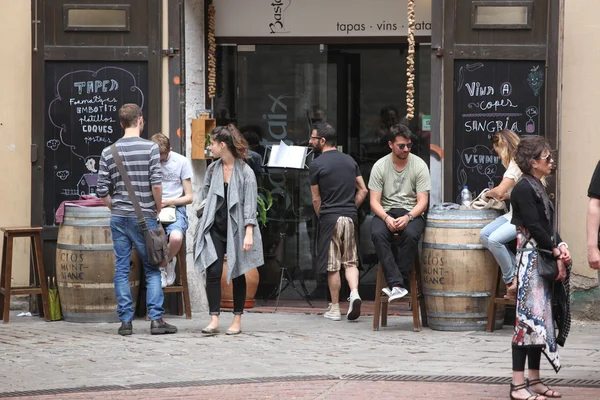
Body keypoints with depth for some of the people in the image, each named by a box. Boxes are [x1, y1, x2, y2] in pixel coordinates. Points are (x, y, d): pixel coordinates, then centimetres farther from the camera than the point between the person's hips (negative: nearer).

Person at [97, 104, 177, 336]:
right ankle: (156, 319, -1)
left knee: (121, 270, 6)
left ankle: (125, 321, 6)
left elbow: (102, 190, 2)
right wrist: (158, 210, 2)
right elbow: (156, 184, -13)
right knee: (152, 269, 5)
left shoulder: (109, 152, 4)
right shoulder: (150, 147, -7)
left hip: (119, 218, 3)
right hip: (144, 217, -3)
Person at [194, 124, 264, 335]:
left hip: (236, 228, -4)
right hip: (215, 228, 4)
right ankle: (214, 320, -11)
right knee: (213, 272, -9)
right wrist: (202, 225, 16)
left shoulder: (245, 172, -7)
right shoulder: (212, 169, 9)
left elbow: (250, 205, -10)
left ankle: (237, 320, 15)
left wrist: (249, 233, -18)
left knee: (237, 274, 6)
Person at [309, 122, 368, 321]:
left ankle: (335, 309, 8)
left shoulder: (317, 164, -6)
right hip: (351, 216, 4)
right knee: (350, 261, 11)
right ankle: (354, 293, -13)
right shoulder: (350, 160, 10)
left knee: (332, 266, 3)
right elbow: (363, 190, 10)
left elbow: (316, 199, -2)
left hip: (330, 217, -4)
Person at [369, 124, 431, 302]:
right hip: (385, 212, 1)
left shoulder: (419, 165, -1)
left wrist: (407, 217, -23)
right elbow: (374, 202, -1)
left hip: (411, 212, -1)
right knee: (377, 234, -33)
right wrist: (387, 218, -21)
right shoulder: (380, 166, 2)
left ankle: (397, 285, -27)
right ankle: (397, 285, -37)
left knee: (410, 234, -36)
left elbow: (422, 201, -4)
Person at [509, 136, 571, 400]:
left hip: (544, 261, 10)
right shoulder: (523, 189, -13)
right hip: (529, 260, -10)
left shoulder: (537, 188, 16)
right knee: (529, 318, -9)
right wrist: (557, 253, -11)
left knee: (541, 318, 11)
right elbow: (534, 227, -17)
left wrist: (560, 245, -1)